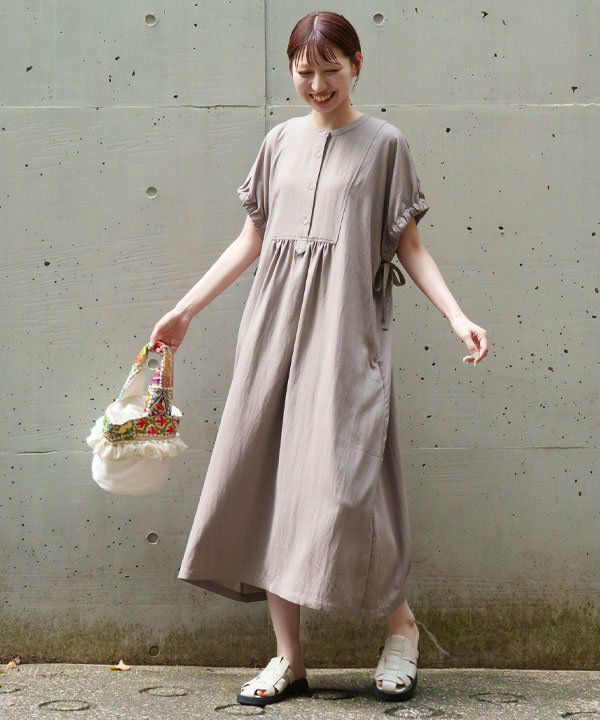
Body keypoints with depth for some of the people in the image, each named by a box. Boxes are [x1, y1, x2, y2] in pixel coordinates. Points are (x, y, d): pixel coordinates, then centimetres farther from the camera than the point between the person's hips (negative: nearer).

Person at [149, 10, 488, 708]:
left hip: (346, 335, -4)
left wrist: (458, 316, -9)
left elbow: (408, 246, 4)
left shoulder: (384, 143, 4)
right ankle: (288, 658, 10)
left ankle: (400, 624, 13)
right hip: (275, 329, 4)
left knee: (341, 481, -11)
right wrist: (186, 309, 16)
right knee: (262, 480, 1)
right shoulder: (281, 142, 14)